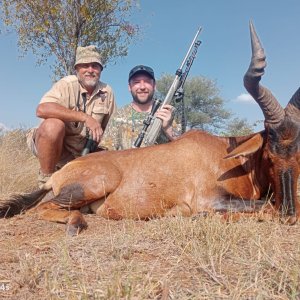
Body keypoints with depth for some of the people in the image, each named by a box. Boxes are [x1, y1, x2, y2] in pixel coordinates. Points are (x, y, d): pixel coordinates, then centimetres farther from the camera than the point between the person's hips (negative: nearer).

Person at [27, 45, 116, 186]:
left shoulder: (107, 91, 0)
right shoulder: (67, 84, -14)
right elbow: (42, 109, -32)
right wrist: (85, 117, -35)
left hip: (83, 151, 5)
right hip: (54, 145, -4)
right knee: (53, 125, -33)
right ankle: (46, 181, -14)